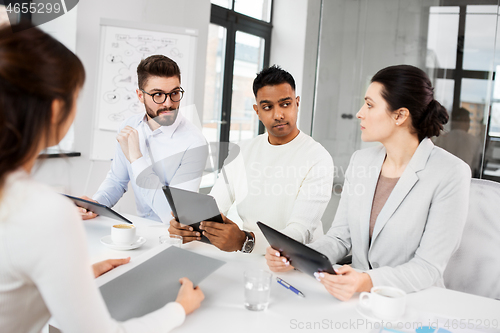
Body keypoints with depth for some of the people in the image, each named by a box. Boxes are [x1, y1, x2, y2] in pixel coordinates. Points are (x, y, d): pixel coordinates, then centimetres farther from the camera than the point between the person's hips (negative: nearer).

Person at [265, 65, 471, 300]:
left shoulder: (450, 174, -13)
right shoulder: (360, 161, 5)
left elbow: (428, 267, -16)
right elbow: (340, 238, 6)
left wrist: (367, 282, -33)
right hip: (356, 298, 5)